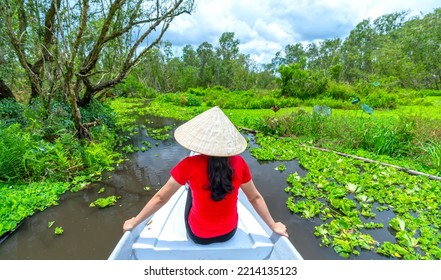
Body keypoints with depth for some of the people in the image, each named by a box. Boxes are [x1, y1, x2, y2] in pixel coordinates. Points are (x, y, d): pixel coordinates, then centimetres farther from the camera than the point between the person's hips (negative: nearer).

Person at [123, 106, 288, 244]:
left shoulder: (190, 165, -25)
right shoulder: (239, 163, -18)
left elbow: (160, 198, -15)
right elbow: (255, 198, -7)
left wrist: (134, 222, 2)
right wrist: (273, 226, 9)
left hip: (198, 235, -2)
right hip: (229, 233, 3)